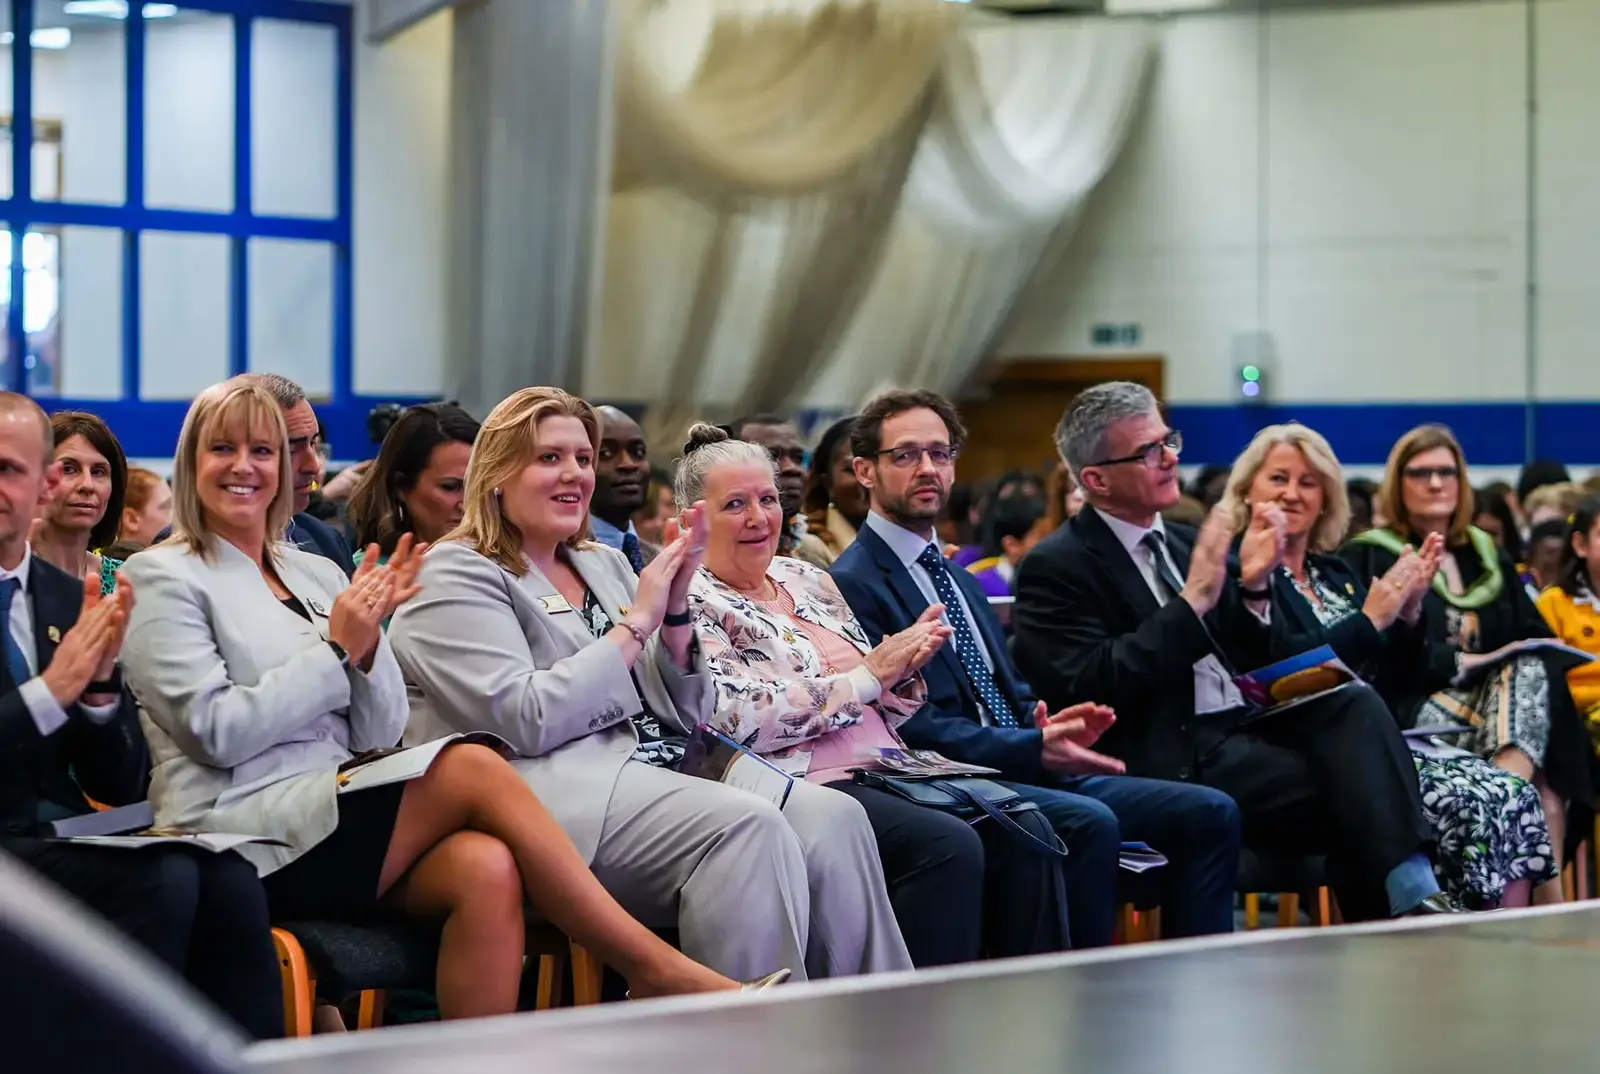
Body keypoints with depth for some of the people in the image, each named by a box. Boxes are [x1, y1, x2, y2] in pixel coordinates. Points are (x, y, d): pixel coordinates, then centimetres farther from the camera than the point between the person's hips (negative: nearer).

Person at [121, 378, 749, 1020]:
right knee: (475, 768, -24)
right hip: (245, 835, -5)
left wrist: (369, 643, -6)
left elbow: (379, 737, 12)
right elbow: (219, 732, -9)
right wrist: (336, 649, -10)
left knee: (487, 868, -29)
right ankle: (657, 971, -21)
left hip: (337, 812, 5)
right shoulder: (163, 577, 4)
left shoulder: (317, 573, 19)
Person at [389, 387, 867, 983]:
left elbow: (685, 713, 17)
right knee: (749, 828, -31)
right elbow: (526, 719, -15)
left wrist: (675, 608, 0)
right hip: (552, 790, -7)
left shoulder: (604, 564, 22)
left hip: (663, 776, 7)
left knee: (834, 818, -18)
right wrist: (636, 623, -10)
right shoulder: (454, 576, 0)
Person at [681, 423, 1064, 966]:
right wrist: (866, 675, -11)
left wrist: (903, 667, 0)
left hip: (885, 769, 7)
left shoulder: (809, 581, 21)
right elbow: (737, 719, -17)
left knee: (1021, 830, -17)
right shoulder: (693, 603, -1)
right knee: (949, 845, -30)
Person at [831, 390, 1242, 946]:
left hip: (1033, 772, 9)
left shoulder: (960, 580, 26)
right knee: (1088, 822, -35)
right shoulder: (852, 584, -4)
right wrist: (1033, 748, -23)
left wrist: (1048, 728, -2)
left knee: (1210, 812, -6)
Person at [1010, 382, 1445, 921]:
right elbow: (1093, 688, -16)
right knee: (1349, 794, -27)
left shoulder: (1184, 542, 20)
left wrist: (1252, 586, 1)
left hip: (1247, 728, 7)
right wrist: (1194, 599, -17)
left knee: (1355, 704, -23)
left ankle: (1412, 894, -33)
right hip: (1175, 761, -7)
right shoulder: (1057, 567, -3)